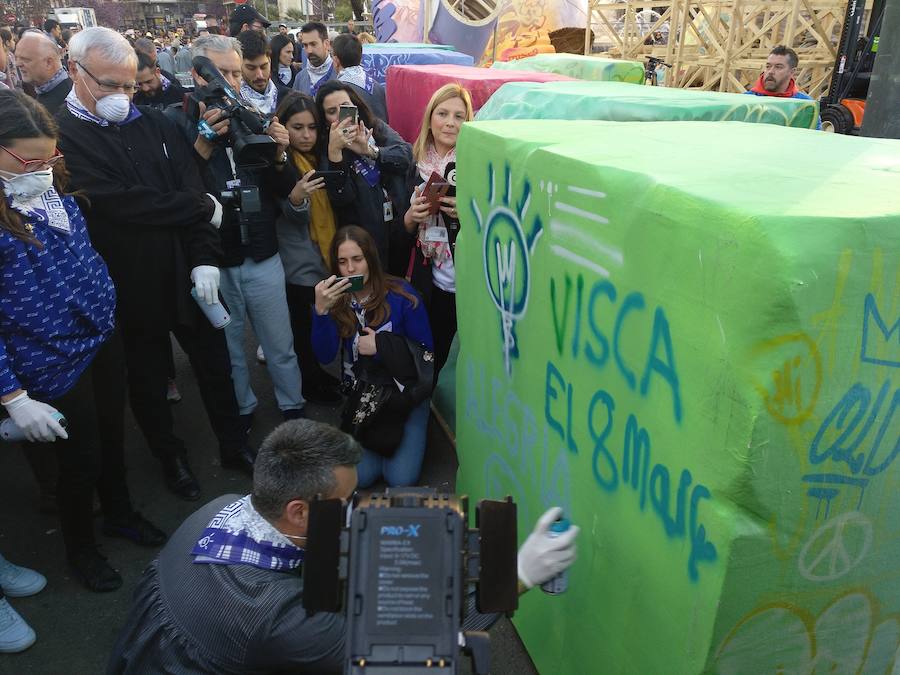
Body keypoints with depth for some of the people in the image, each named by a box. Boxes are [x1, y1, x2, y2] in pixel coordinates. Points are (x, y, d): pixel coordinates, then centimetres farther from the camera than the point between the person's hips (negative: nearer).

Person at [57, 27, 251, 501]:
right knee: (147, 378, 15)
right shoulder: (61, 137, -13)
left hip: (187, 274, 4)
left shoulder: (154, 124, 3)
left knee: (214, 364, 15)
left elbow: (192, 187, -1)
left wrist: (205, 258, -14)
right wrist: (203, 207, -14)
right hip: (129, 288, -4)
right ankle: (170, 457, 37)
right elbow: (120, 203, -24)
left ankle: (233, 445, 36)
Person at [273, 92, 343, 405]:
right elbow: (294, 218, -16)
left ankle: (320, 376, 33)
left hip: (330, 257, 6)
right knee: (304, 326, 4)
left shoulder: (321, 156, 7)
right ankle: (311, 385, 22)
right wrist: (295, 199, -38)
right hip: (300, 263, -5)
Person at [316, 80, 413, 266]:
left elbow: (406, 154, -10)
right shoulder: (324, 149, -5)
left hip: (402, 224, 3)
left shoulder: (377, 127, 5)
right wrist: (334, 150, -25)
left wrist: (369, 151, -22)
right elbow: (341, 197, -17)